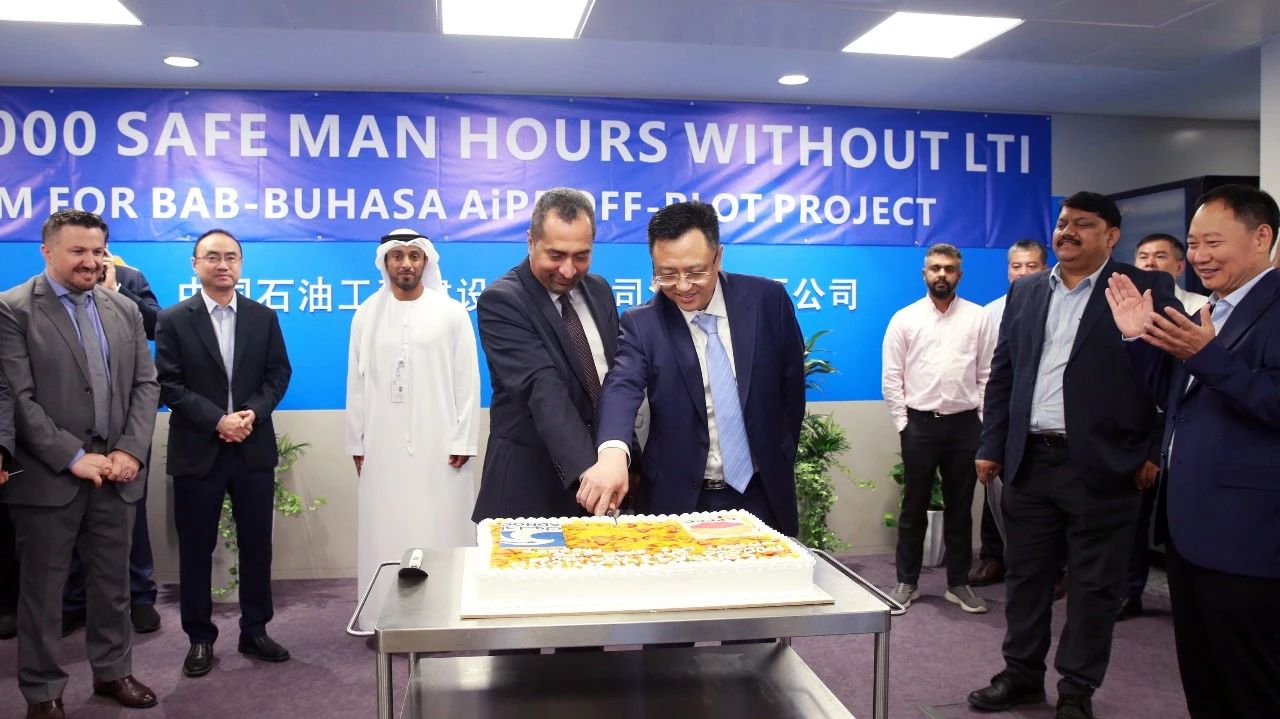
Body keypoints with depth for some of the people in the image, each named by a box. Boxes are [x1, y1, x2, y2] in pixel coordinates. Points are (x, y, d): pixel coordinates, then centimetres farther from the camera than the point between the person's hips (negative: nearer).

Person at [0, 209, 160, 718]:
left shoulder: (124, 309, 9)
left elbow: (146, 384, 7)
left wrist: (131, 450, -6)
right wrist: (74, 458, -15)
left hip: (116, 471, 5)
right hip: (49, 475, -4)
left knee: (113, 580, 14)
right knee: (42, 588, 8)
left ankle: (113, 671, 30)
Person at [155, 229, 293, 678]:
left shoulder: (264, 317, 7)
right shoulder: (173, 320, -1)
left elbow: (279, 374, 4)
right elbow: (168, 385, -7)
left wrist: (253, 413, -13)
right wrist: (217, 420, -17)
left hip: (254, 448, 2)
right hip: (198, 451, -2)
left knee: (256, 544, 8)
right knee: (196, 548, 7)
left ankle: (254, 631, 22)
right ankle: (200, 638, 20)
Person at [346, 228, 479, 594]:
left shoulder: (452, 313, 2)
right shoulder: (366, 314, 7)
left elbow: (467, 381, 0)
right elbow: (356, 383, 8)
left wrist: (464, 440, -5)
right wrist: (356, 443, 6)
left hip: (439, 446, -1)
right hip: (383, 447, 2)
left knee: (441, 531, -1)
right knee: (385, 534, 4)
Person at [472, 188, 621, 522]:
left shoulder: (599, 290, 6)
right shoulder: (500, 300, -15)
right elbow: (543, 389, -27)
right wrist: (585, 468, -37)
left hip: (603, 460, 6)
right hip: (530, 481, -5)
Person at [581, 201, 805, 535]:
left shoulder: (767, 299, -6)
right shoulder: (641, 324, -9)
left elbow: (791, 383, 4)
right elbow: (622, 387, -25)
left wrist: (780, 462, 9)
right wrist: (613, 453, -45)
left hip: (762, 494, 1)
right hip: (679, 499, -1)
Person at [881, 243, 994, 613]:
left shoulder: (978, 318, 3)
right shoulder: (904, 319, 1)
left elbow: (988, 374, 2)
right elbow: (891, 377, 0)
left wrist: (985, 423, -2)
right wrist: (903, 423, -4)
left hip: (964, 424, 1)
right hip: (919, 423, -1)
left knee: (960, 507, 11)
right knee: (914, 506, 9)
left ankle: (958, 583, 23)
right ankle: (907, 582, 20)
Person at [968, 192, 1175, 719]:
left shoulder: (1145, 289, -2)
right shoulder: (1025, 291, 12)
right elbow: (1002, 374, 12)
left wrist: (1152, 452, -10)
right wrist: (991, 447, 7)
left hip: (1103, 467, -4)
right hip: (1029, 461, 4)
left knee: (1094, 586, 7)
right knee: (1025, 576, 14)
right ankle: (1022, 675, 29)